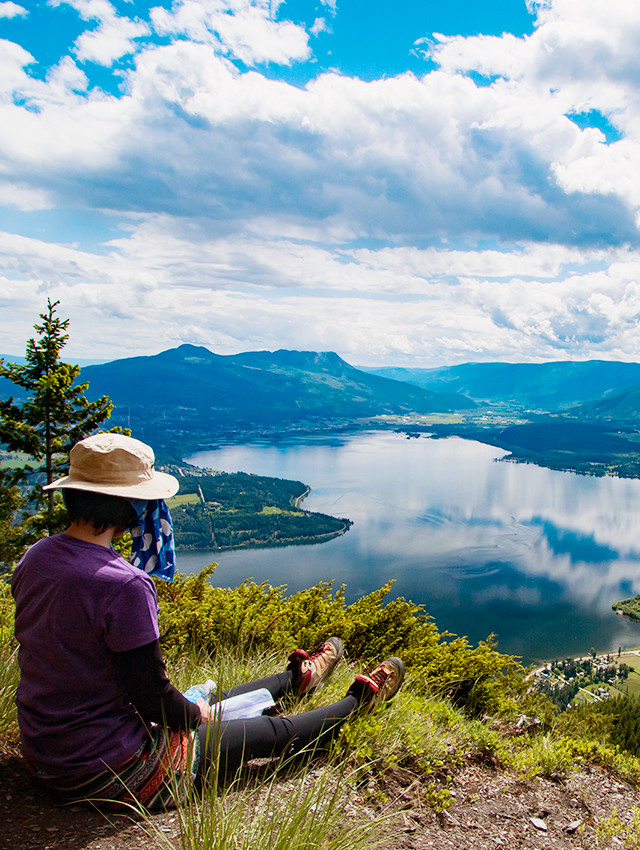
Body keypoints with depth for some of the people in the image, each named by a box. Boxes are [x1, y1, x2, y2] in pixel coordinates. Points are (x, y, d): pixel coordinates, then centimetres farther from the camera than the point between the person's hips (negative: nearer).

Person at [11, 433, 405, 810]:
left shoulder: (34, 558, -4)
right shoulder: (124, 585, -32)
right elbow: (152, 695, -24)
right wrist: (195, 715, -1)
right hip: (110, 774, -8)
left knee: (209, 703, 29)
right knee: (272, 732, 11)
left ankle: (297, 677, 53)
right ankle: (358, 702, 35)